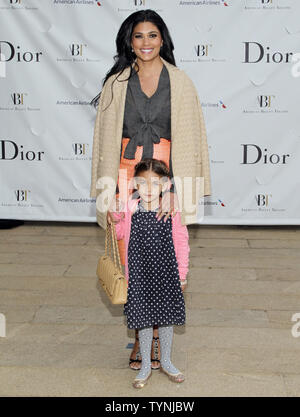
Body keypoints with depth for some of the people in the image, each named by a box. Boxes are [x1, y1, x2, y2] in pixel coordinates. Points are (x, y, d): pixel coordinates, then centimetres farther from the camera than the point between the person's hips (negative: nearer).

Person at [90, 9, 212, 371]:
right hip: (127, 175, 1)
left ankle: (158, 334, 15)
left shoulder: (180, 82, 5)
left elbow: (188, 137, 0)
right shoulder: (117, 83, 8)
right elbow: (107, 137, 6)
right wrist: (106, 188, -2)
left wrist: (176, 187, -10)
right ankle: (140, 336, 14)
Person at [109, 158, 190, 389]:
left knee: (166, 317, 13)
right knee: (144, 320, 10)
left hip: (167, 273, 0)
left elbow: (181, 244, -2)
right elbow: (120, 235, 10)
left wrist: (182, 274, 0)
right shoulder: (129, 210, -6)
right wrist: (116, 218, -10)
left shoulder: (172, 211, -9)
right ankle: (146, 365, 28)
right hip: (140, 273, 0)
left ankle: (166, 362, 34)